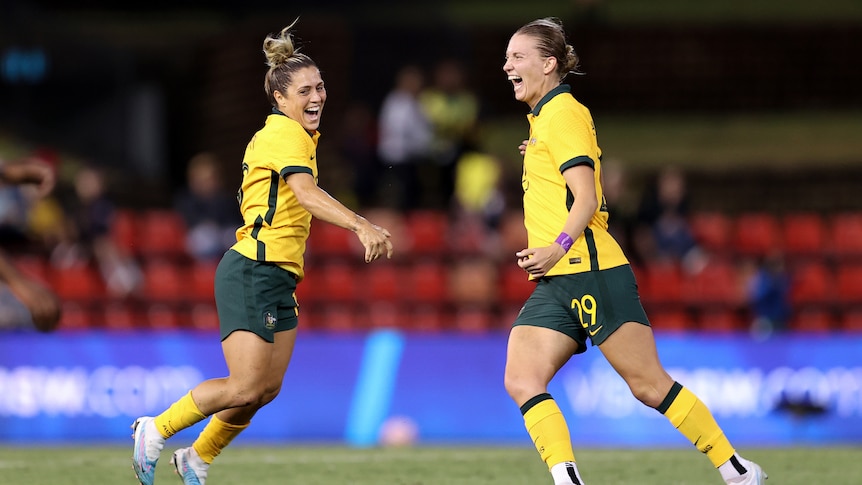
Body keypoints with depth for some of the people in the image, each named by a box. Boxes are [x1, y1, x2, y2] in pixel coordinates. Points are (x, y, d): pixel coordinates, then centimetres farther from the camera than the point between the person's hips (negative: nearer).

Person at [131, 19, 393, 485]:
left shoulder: (279, 133, 17)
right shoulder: (286, 134, -15)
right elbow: (306, 193, -32)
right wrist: (361, 225, -45)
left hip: (276, 279, 10)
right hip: (252, 274, -10)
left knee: (267, 389, 8)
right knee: (246, 388, -12)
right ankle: (155, 431, 5)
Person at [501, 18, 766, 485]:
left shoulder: (563, 113, -8)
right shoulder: (541, 118, 20)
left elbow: (586, 199, -17)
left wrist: (558, 248, -29)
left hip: (591, 273, -9)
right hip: (555, 285, 9)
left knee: (649, 385, -5)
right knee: (521, 381, -9)